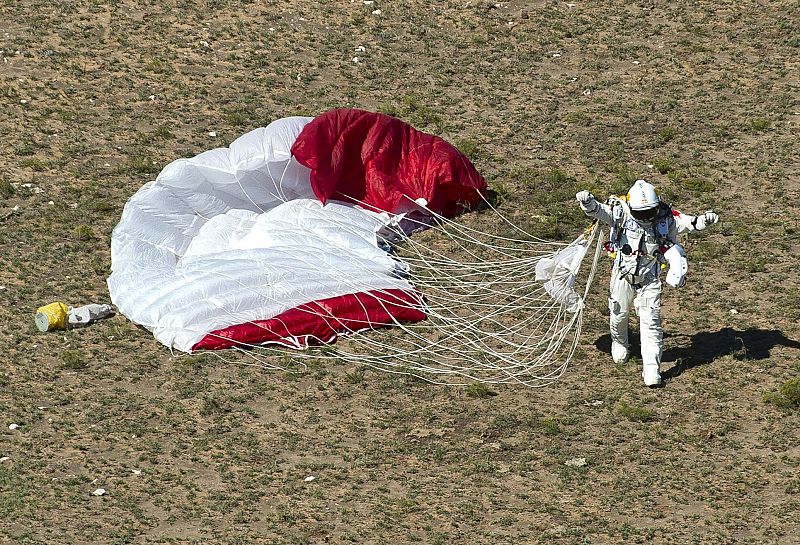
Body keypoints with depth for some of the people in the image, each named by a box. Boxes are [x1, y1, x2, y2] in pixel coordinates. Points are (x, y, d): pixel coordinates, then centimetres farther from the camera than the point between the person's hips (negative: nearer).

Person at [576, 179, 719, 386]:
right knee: (619, 313, 17)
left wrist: (704, 220, -30)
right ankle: (619, 344, 49)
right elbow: (598, 210, -27)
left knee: (650, 321, -7)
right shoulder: (621, 213, -16)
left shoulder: (665, 217, -11)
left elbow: (687, 222, -10)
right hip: (623, 274, 0)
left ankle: (651, 367, -5)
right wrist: (587, 202, -49)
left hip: (650, 278, 0)